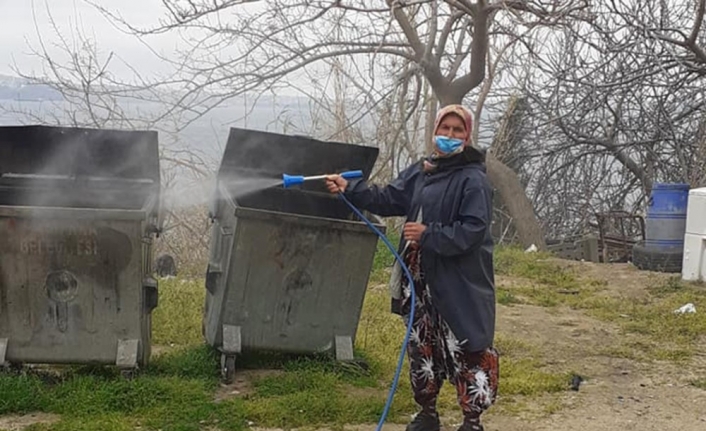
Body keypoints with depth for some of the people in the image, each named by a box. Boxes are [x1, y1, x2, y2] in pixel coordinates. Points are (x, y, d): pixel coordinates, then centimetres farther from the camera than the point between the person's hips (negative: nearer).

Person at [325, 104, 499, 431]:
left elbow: (473, 231, -19)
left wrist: (429, 235, -21)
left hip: (460, 283, -7)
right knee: (422, 346, 16)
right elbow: (388, 200, 11)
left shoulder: (473, 180, -13)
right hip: (422, 278, 7)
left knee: (466, 350, 0)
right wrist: (349, 189, 3)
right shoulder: (420, 171, 10)